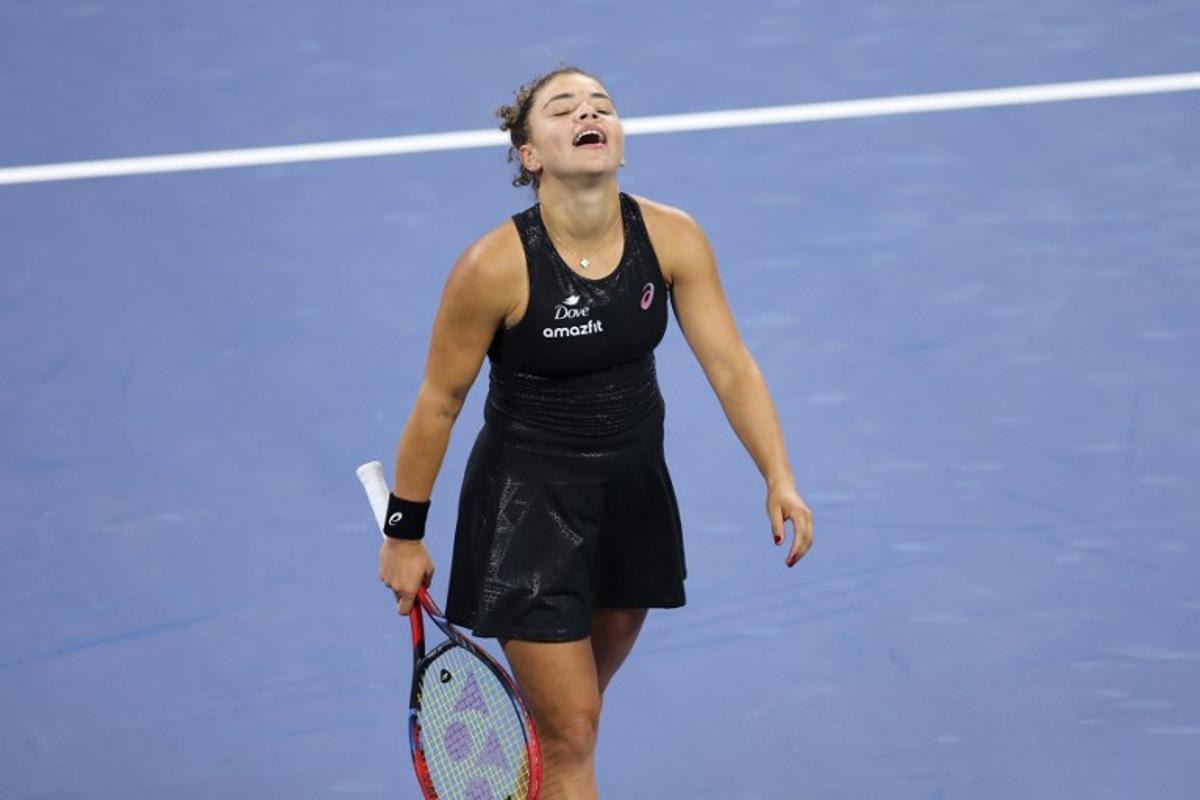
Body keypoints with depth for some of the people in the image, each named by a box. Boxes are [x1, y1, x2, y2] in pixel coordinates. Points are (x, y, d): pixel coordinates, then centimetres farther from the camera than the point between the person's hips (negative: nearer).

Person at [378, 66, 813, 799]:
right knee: (570, 730, -5)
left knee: (575, 712, 22)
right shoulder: (495, 266, -22)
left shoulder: (673, 239, -12)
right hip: (528, 504, -5)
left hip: (634, 492, 5)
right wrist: (405, 535, -5)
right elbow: (439, 402, -12)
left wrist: (779, 478, -27)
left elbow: (730, 364, -13)